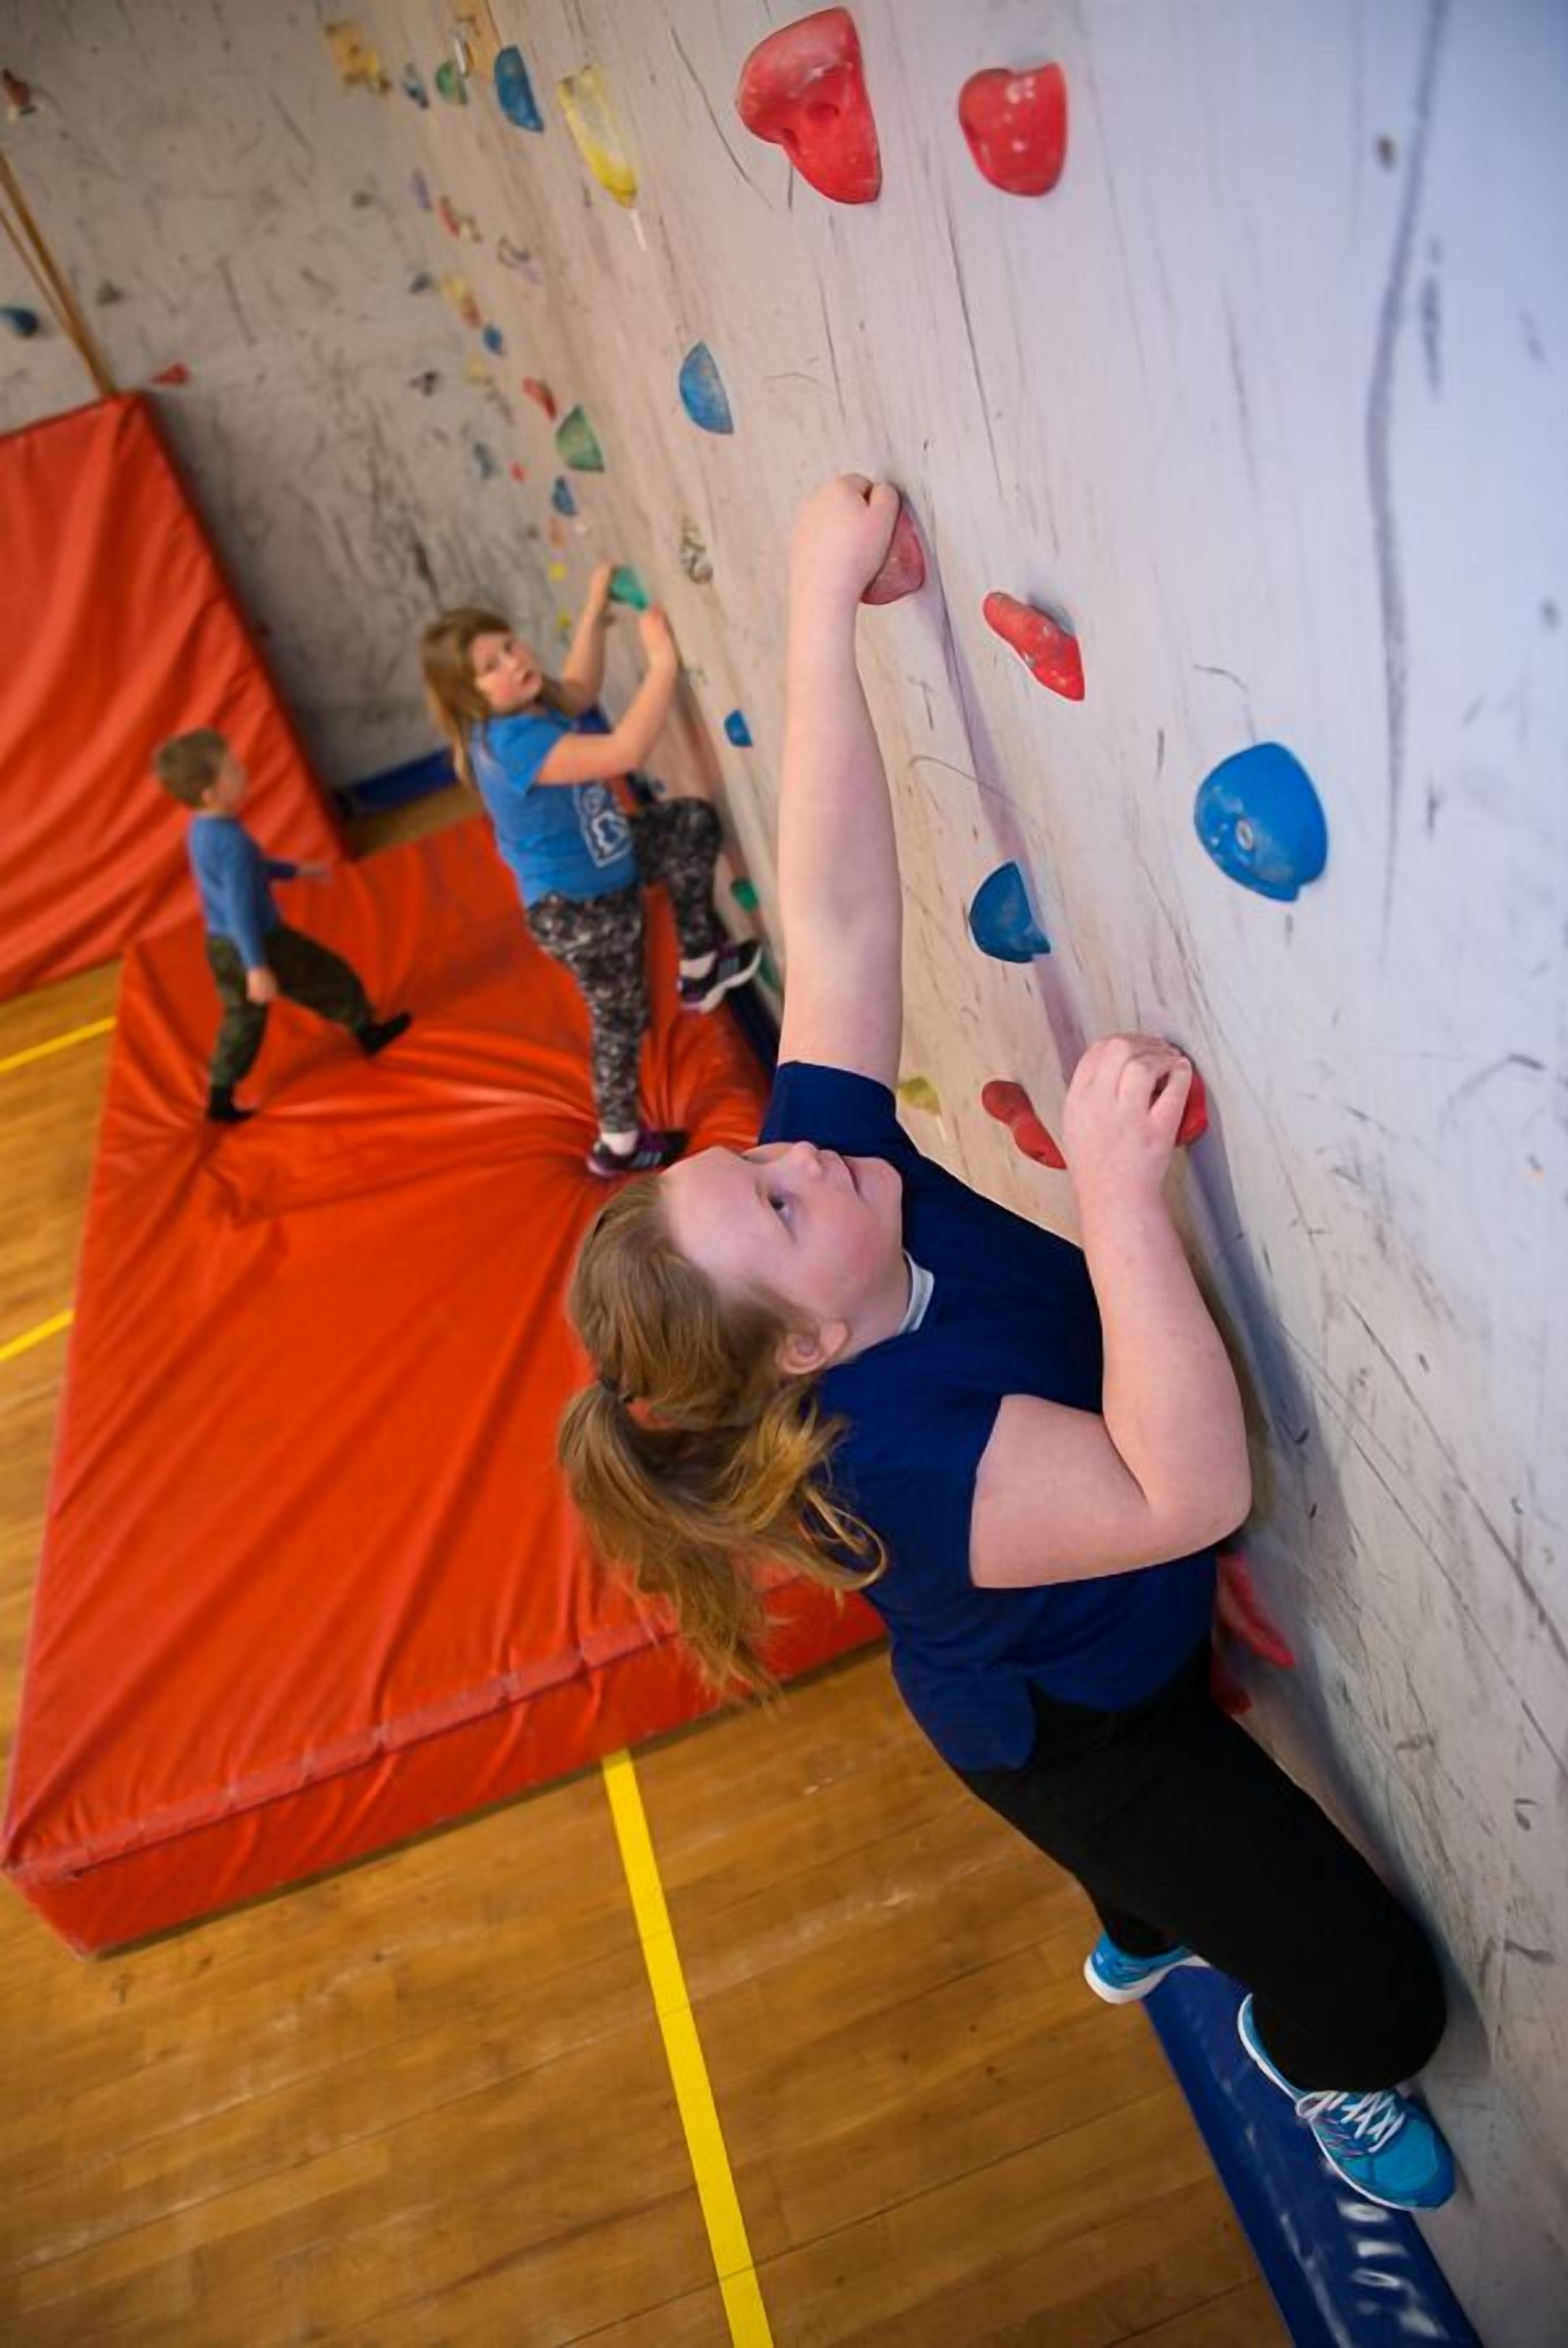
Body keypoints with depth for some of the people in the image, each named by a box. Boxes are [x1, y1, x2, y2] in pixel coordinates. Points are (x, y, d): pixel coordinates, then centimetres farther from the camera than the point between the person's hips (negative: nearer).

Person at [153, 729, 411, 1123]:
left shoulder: (202, 830, 5)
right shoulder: (232, 840, -26)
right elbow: (240, 908, -29)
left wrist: (296, 871, 31)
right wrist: (258, 967, -29)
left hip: (222, 945, 9)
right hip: (260, 942, -9)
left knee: (242, 1020, 19)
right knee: (331, 977, 12)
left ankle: (220, 1100, 21)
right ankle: (369, 1033, 32)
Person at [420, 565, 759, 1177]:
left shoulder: (529, 704, -6)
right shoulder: (512, 743, -36)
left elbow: (579, 691, 18)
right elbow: (624, 752, -46)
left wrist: (595, 609, 14)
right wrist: (663, 661, -43)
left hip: (604, 866, 9)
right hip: (575, 908, -9)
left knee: (695, 823, 15)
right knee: (621, 1019, 9)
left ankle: (699, 969, 24)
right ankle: (617, 1144, 32)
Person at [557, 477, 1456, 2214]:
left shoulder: (826, 1150, -27)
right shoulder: (888, 1448, -44)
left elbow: (836, 916, -31)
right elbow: (1191, 1488, -50)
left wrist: (821, 603, -35)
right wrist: (1118, 1191, -58)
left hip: (1119, 1653, 8)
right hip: (1074, 1732, -7)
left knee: (1161, 1840, 39)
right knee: (1379, 1992, 6)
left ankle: (1133, 1941, 73)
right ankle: (1310, 2056, 43)